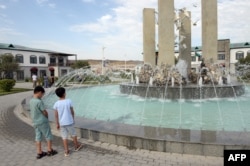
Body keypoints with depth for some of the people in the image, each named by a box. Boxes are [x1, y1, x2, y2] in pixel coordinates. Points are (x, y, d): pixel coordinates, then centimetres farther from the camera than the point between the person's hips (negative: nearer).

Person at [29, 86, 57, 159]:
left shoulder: (31, 101, 2)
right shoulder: (39, 102, -23)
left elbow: (34, 112, 9)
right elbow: (45, 112, -17)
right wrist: (47, 117, 4)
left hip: (35, 122, 8)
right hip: (42, 122, -8)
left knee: (38, 137, 13)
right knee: (48, 136, 8)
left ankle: (39, 153, 22)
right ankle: (50, 151, 19)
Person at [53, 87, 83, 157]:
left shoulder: (56, 104, -7)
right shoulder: (69, 101, -12)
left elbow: (56, 115, -3)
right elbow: (72, 112, -4)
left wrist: (57, 124, 8)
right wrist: (73, 119, 12)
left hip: (61, 123, 2)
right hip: (69, 122, -1)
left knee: (64, 136, 11)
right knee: (73, 134, 18)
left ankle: (66, 151, 17)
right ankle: (76, 146, 35)